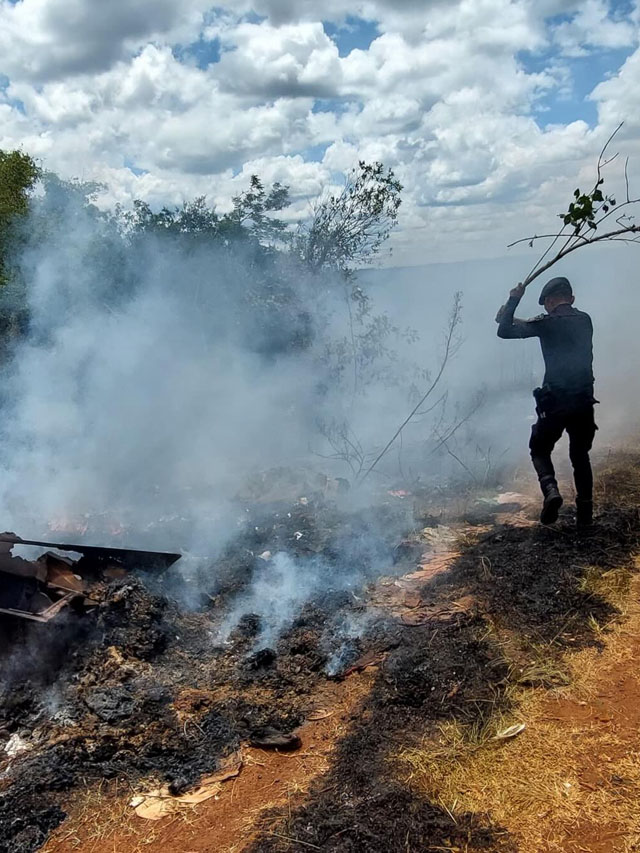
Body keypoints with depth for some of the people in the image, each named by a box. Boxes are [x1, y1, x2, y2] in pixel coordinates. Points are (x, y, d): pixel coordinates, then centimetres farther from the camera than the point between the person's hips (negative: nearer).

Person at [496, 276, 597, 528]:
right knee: (580, 455, 18)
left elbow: (504, 331, -8)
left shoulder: (547, 323, -8)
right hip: (584, 401, 5)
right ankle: (585, 513, 16)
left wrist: (513, 300, 2)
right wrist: (511, 318, 28)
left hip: (555, 402, -4)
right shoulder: (585, 320, 10)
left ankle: (550, 490, -11)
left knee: (540, 449, 15)